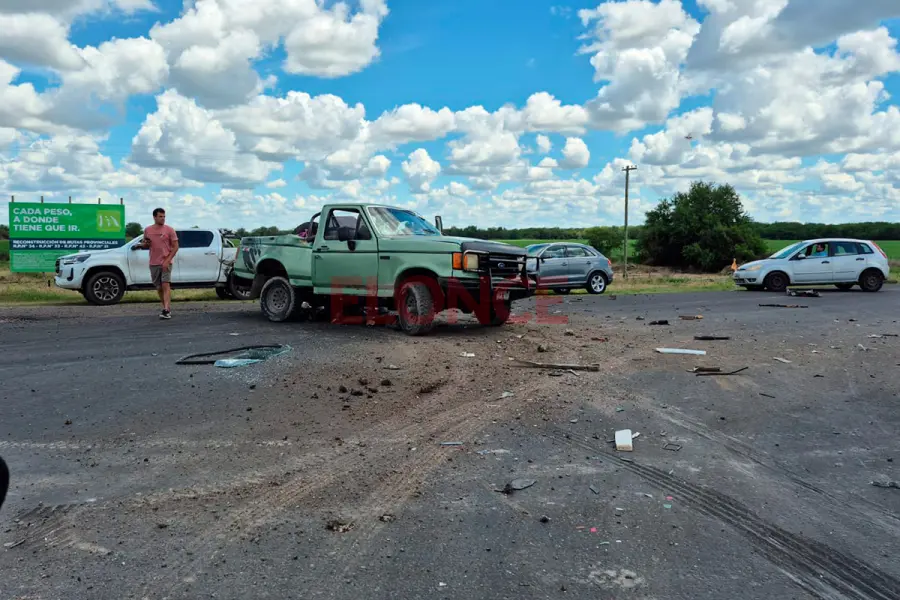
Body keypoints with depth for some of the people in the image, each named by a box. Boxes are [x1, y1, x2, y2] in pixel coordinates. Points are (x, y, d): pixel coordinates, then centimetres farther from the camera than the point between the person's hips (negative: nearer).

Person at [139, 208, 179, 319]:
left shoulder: (169, 230, -3)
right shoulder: (147, 230, 9)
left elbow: (175, 247, -5)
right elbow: (143, 245, 21)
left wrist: (167, 261, -14)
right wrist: (144, 244, -5)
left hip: (166, 263, -4)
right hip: (153, 264, 5)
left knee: (166, 285, -15)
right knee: (159, 287, 10)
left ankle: (166, 310, -21)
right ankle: (166, 308, 21)